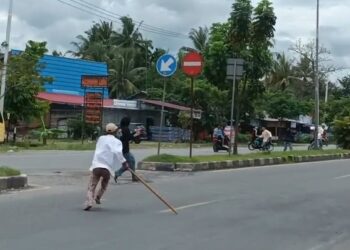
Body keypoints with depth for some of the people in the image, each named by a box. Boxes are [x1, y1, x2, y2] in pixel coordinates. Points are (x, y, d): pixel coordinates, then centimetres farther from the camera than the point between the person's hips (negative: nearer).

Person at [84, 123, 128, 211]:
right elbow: (118, 152, -13)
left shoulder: (101, 138, 18)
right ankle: (97, 197, 20)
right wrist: (124, 162, -17)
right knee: (104, 184, 28)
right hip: (108, 167, -1)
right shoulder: (117, 142, 6)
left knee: (91, 186, 0)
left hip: (96, 165, 1)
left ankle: (89, 201, -19)